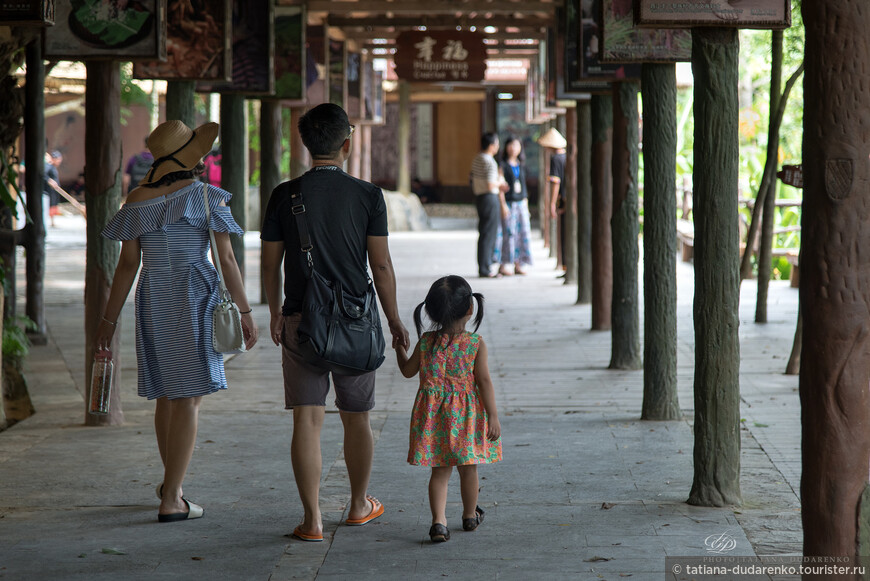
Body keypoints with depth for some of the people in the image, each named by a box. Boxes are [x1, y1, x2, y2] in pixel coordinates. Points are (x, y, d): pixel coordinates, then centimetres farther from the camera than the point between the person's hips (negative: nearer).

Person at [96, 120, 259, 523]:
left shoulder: (137, 200, 2)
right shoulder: (207, 198, -9)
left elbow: (127, 264, 1)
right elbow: (227, 260, -10)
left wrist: (109, 319, 7)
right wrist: (246, 313, -3)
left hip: (152, 302, 5)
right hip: (195, 299, -5)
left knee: (167, 392, 20)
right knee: (190, 398, -3)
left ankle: (173, 481, 34)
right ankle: (171, 500, -7)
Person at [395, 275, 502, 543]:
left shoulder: (426, 341, -3)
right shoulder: (476, 343, -10)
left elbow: (408, 370, 8)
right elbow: (484, 381, -10)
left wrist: (399, 347, 27)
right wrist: (492, 416, -6)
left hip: (434, 415, 2)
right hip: (466, 415, -1)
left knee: (440, 470, 6)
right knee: (468, 468, 15)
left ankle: (439, 521, -6)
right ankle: (470, 515, 31)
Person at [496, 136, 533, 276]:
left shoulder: (521, 166, 15)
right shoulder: (503, 165, -4)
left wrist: (526, 205, 15)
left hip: (521, 203, 6)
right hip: (508, 203, -6)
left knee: (524, 232, 2)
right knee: (509, 233, -9)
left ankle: (518, 265, 8)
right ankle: (504, 265, -3)